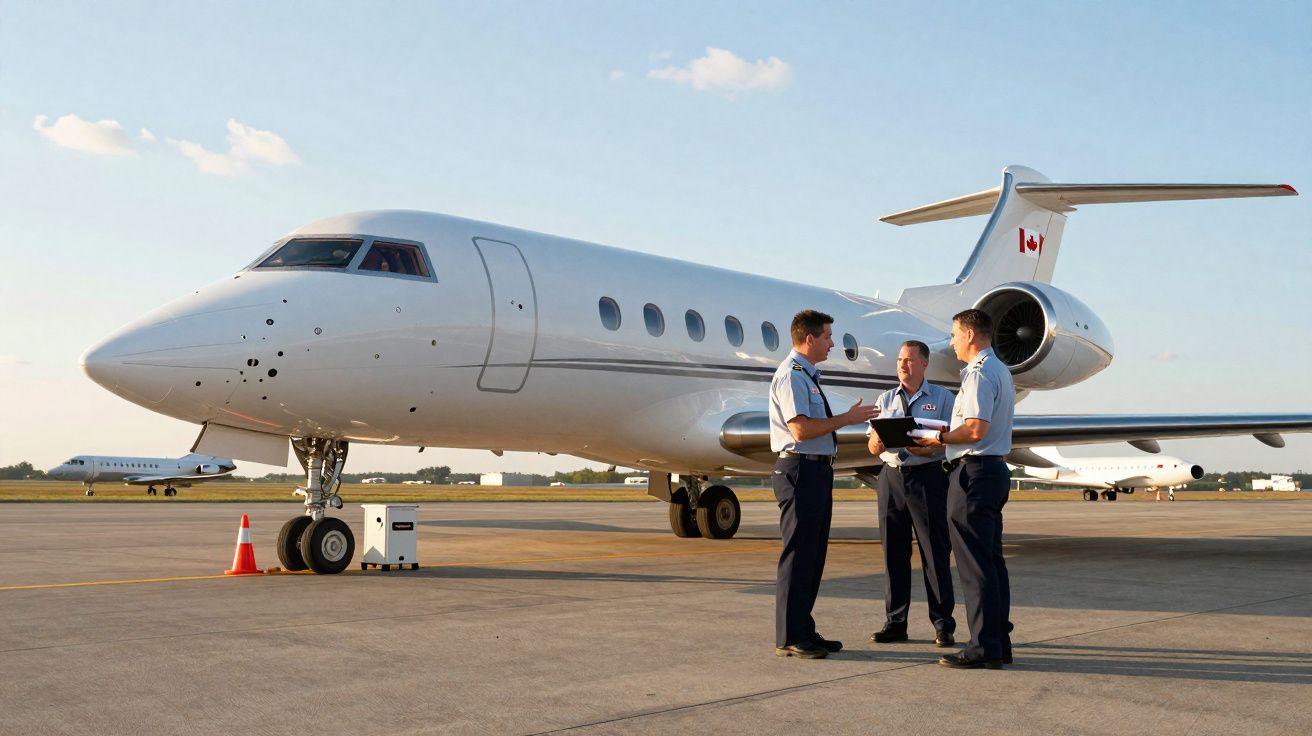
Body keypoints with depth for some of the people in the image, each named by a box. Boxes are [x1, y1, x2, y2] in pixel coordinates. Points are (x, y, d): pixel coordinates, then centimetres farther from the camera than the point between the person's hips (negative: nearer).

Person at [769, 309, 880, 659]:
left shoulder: (807, 375, 18)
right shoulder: (791, 375, -13)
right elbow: (801, 429, -22)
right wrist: (846, 418, -16)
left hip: (817, 470, 11)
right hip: (800, 469, -11)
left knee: (813, 553, 14)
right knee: (798, 554, -7)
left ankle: (803, 631, 22)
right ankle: (788, 639, -2)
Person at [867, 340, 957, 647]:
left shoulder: (941, 397, 6)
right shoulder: (885, 400, 16)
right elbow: (873, 448, 11)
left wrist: (931, 449, -22)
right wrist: (879, 440, -12)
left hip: (928, 476, -4)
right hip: (892, 476, 4)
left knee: (934, 550, -4)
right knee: (893, 551, 5)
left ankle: (943, 625, 2)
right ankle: (895, 622, 12)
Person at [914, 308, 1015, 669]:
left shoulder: (979, 374, -14)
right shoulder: (1000, 370, 19)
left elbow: (976, 430, -24)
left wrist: (939, 438, -10)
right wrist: (946, 436, 17)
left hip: (973, 471, -11)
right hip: (995, 468, 11)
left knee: (975, 563, -8)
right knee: (992, 559, 12)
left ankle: (984, 647, -6)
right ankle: (1000, 643, 16)